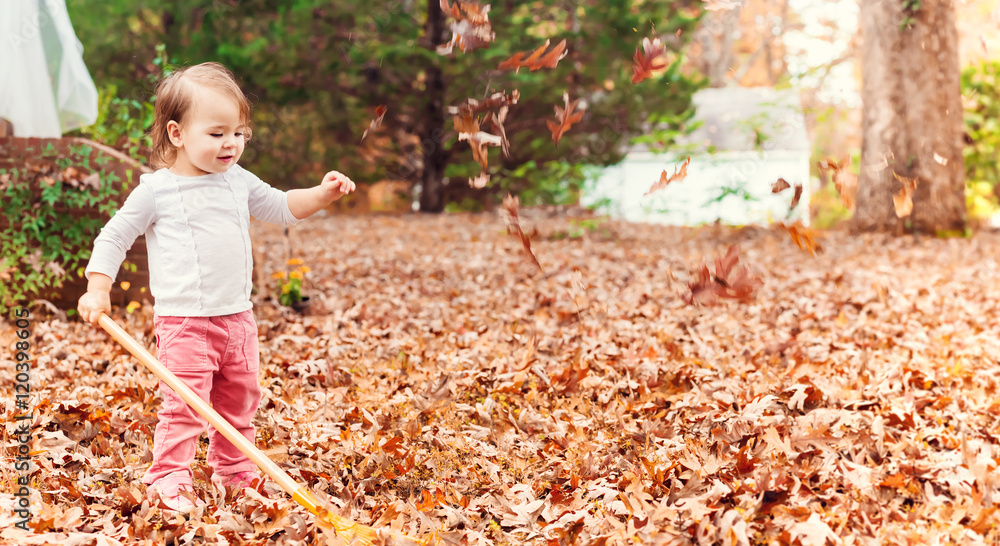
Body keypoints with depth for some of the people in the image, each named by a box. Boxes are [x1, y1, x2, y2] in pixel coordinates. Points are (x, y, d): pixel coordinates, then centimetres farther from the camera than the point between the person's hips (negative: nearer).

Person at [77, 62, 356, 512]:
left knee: (239, 400, 16)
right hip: (183, 320, -6)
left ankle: (234, 469, 32)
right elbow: (114, 238, -2)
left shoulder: (238, 181, 8)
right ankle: (168, 479, 2)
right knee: (184, 405, -10)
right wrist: (98, 289, -10)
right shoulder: (156, 190, -8)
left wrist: (321, 194, 2)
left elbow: (281, 208, 19)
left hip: (237, 317, 6)